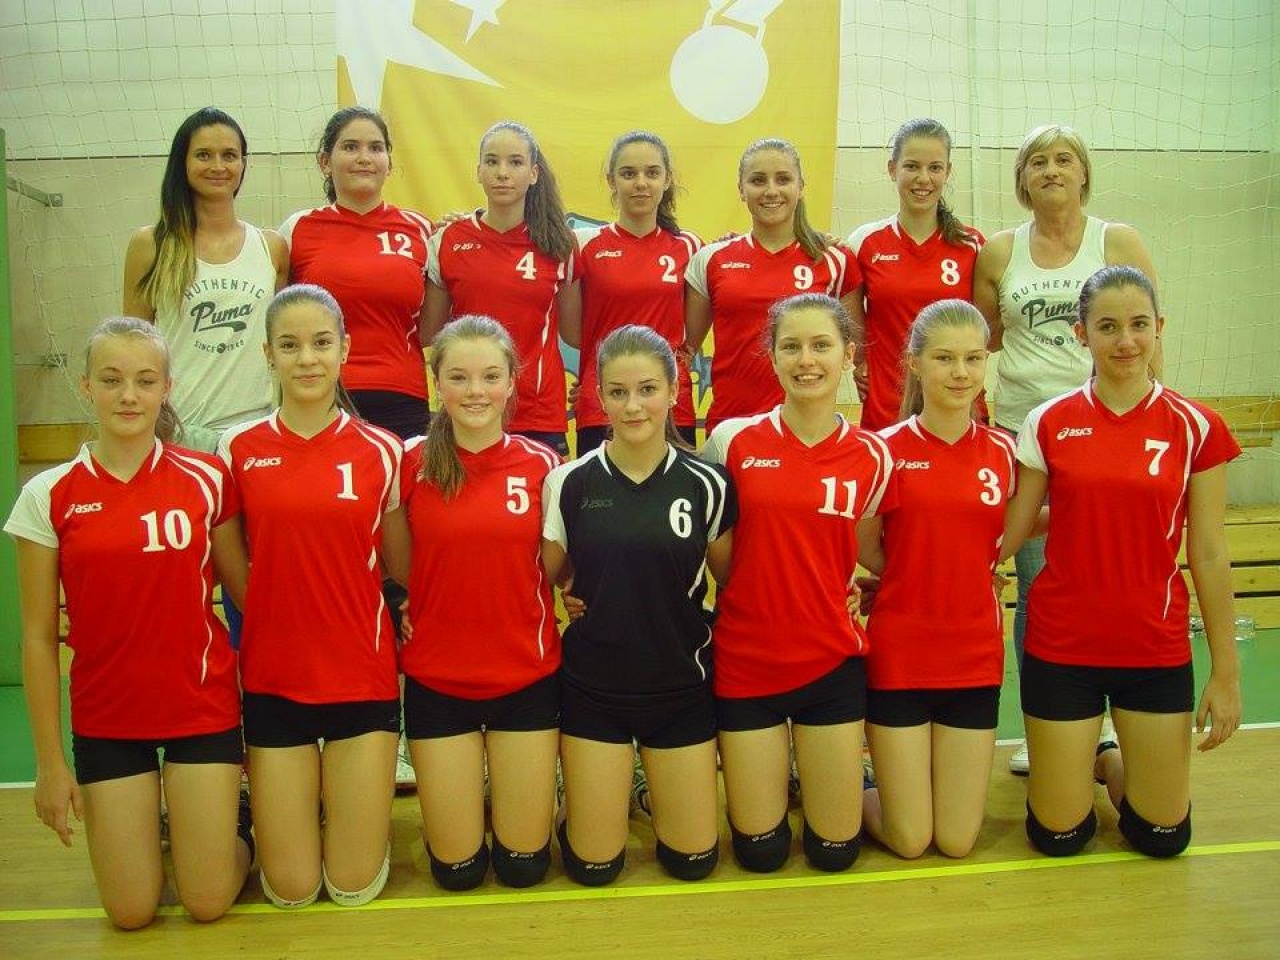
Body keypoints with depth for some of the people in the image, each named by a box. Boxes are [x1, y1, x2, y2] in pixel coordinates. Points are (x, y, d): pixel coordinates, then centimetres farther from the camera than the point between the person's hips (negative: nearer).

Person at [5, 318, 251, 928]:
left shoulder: (206, 479, -7)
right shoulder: (49, 497, -7)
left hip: (204, 705, -1)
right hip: (105, 716, 1)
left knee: (208, 902, 4)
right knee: (130, 913, 7)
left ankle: (237, 821, 35)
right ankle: (154, 823, 37)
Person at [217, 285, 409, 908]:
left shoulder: (380, 450, -4)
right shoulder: (239, 449, -2)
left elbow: (404, 567, 6)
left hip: (362, 675, 0)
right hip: (271, 677, 1)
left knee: (355, 887, 6)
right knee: (290, 891, 8)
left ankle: (358, 795, 36)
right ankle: (282, 800, 37)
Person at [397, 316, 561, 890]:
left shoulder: (541, 465, -4)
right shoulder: (412, 465, -6)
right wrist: (400, 615, -6)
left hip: (526, 676, 0)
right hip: (436, 679, 0)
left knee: (523, 866, 8)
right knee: (456, 870, 7)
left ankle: (513, 790, 38)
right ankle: (460, 797, 37)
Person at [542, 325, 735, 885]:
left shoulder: (706, 484, -7)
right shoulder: (569, 483, -8)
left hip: (681, 684, 1)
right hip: (593, 686, 0)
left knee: (692, 860, 7)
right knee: (594, 866, 3)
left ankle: (654, 784, 37)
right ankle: (596, 790, 35)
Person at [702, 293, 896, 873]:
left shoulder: (871, 457, -3)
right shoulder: (734, 440, -7)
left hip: (830, 660, 1)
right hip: (745, 659, -1)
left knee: (834, 852, 9)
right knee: (759, 852, 8)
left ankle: (815, 774, 39)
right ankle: (773, 777, 39)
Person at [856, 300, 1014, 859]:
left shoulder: (1004, 451, 0)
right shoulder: (886, 449, -9)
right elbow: (865, 552, -1)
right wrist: (940, 578, -2)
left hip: (974, 656, 3)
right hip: (898, 655, -3)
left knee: (957, 842, 7)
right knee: (909, 841, 3)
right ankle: (853, 790, 32)